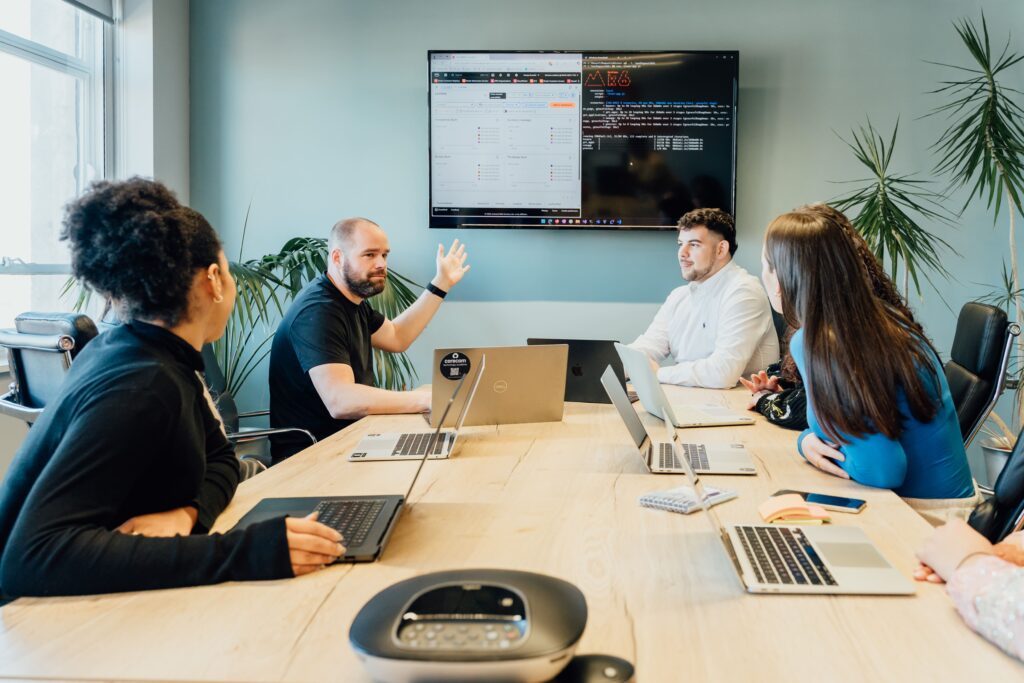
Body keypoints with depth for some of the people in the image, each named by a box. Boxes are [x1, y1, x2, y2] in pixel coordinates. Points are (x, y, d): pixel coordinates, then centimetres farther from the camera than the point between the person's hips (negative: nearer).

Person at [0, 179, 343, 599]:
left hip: (109, 595, 7)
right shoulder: (140, 388, -26)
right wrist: (237, 553, -39)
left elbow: (221, 458, 6)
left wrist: (188, 512, -16)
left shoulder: (150, 353, 0)